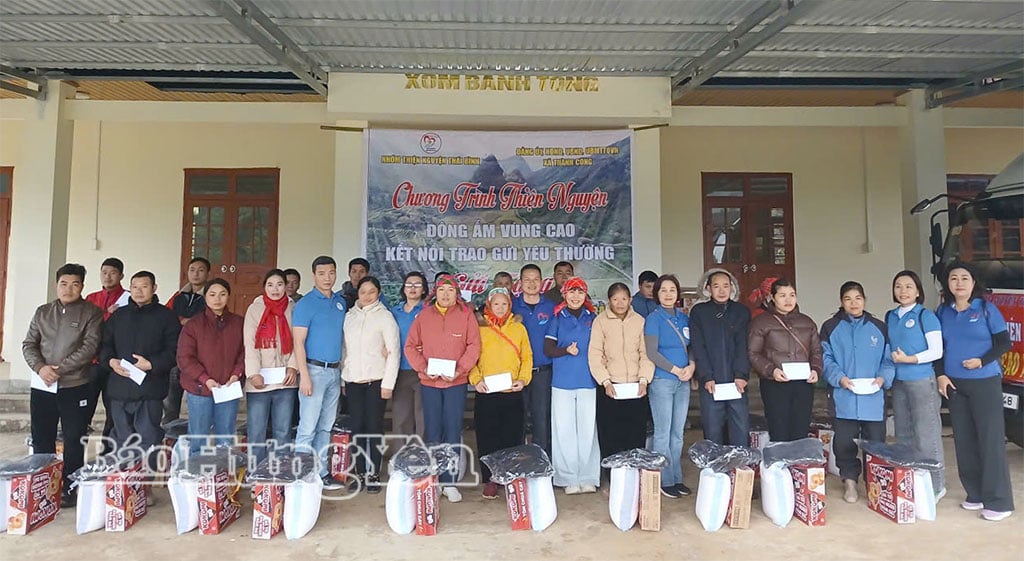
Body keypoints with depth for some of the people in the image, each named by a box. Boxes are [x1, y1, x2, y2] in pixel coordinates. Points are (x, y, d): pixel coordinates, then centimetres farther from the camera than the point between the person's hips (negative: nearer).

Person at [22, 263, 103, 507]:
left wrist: (60, 368, -17)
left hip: (75, 387, -4)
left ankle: (69, 488, 14)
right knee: (41, 439, 11)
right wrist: (40, 367, -11)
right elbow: (29, 344, 7)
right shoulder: (42, 312, 11)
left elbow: (90, 347, -11)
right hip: (42, 386, 4)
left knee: (73, 440, 3)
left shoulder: (92, 313, -2)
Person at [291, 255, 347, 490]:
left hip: (335, 371, 6)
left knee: (326, 426, 13)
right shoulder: (305, 304, -7)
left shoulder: (341, 302, 11)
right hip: (315, 369, -6)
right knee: (308, 427, -4)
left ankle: (321, 472, 22)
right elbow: (298, 342, -10)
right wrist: (304, 375, -17)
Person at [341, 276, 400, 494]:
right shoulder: (349, 315, 10)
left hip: (376, 380, -3)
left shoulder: (385, 316, -3)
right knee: (357, 427, 7)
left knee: (374, 427, 0)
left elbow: (394, 351, -5)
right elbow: (344, 348, 13)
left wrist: (388, 383, -10)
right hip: (353, 380, 4)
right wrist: (343, 377, 8)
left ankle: (374, 474, 11)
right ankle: (360, 472, 19)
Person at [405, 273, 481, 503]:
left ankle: (449, 481, 12)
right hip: (429, 382, 1)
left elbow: (474, 346, -4)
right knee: (432, 432, 7)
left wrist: (460, 369, -14)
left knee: (453, 432, 2)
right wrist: (423, 367, -8)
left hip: (456, 382, -1)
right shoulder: (424, 315, 4)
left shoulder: (466, 314, 0)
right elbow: (411, 346, 5)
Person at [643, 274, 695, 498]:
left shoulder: (684, 318, 11)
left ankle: (677, 478, 22)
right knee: (663, 433, 1)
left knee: (678, 433, 12)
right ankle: (665, 481, 11)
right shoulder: (654, 318, -5)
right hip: (662, 381, -5)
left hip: (683, 382, 5)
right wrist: (676, 370, -12)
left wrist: (691, 366, -5)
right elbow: (651, 352, -11)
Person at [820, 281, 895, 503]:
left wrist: (883, 378, -9)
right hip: (843, 398, -1)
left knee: (875, 442, 5)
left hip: (873, 399, 1)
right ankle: (849, 480, 19)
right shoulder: (831, 327, 4)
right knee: (844, 443, 1)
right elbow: (826, 359, 1)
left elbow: (888, 359, 9)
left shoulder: (879, 327, 9)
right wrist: (839, 377, -14)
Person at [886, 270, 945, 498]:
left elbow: (936, 351, -11)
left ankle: (935, 486, 11)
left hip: (922, 382, -6)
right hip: (898, 383, 6)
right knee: (903, 435, 13)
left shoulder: (925, 316, -7)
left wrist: (909, 359, -19)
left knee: (926, 436, -2)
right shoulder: (890, 317, 9)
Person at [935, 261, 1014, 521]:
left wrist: (982, 361, -17)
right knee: (964, 440, 8)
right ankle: (976, 494, 20)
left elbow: (1004, 342, -3)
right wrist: (941, 374, 1)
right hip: (954, 384, 4)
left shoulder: (986, 309, -3)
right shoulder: (943, 312, 7)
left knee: (990, 440, -3)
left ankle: (999, 501, 5)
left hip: (985, 383, -4)